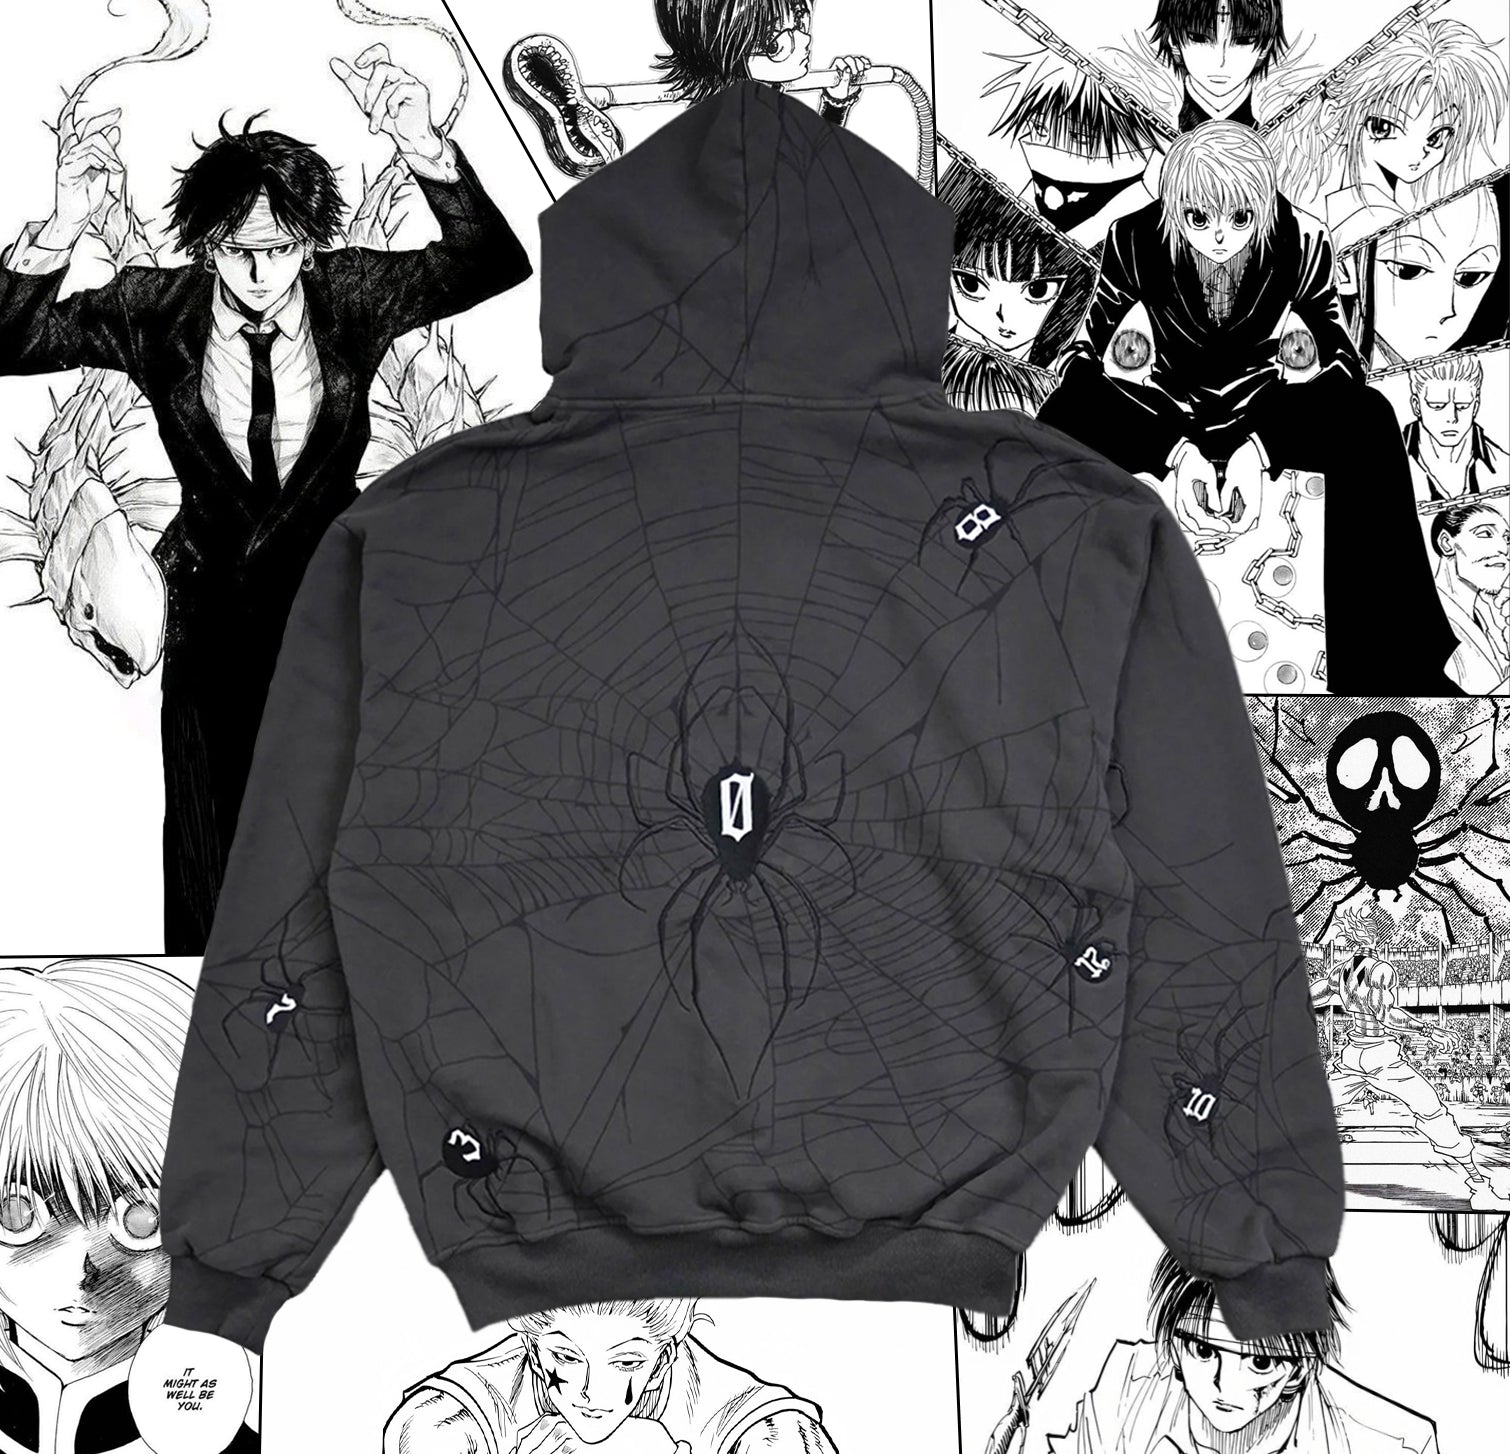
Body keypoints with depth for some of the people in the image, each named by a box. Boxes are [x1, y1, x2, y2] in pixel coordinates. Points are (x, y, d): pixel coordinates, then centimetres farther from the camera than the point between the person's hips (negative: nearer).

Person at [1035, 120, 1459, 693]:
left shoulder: (1302, 241, -15)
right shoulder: (1135, 239, -17)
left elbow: (1341, 358, -9)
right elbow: (1083, 355, -14)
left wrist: (1259, 448, -28)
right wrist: (1177, 450, -28)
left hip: (1263, 416, 1)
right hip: (1163, 418, 0)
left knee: (1368, 420, -31)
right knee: (1065, 417, -33)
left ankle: (1393, 667, -29)